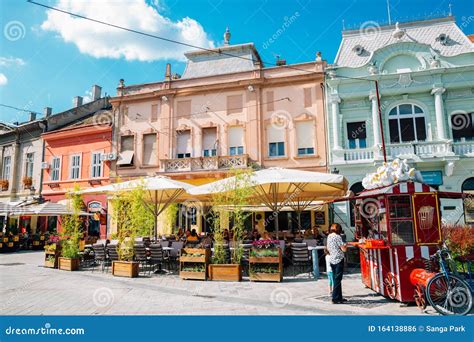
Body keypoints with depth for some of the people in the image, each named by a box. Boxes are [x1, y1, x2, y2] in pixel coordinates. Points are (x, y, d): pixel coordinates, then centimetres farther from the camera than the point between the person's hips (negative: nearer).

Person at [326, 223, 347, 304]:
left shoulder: (329, 236, 9)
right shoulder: (337, 237, -14)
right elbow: (344, 249, -15)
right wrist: (345, 245, 4)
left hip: (332, 260, 8)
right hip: (339, 260, -7)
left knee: (336, 279, 14)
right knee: (338, 280, -3)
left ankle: (339, 297, 21)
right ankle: (335, 299, 0)